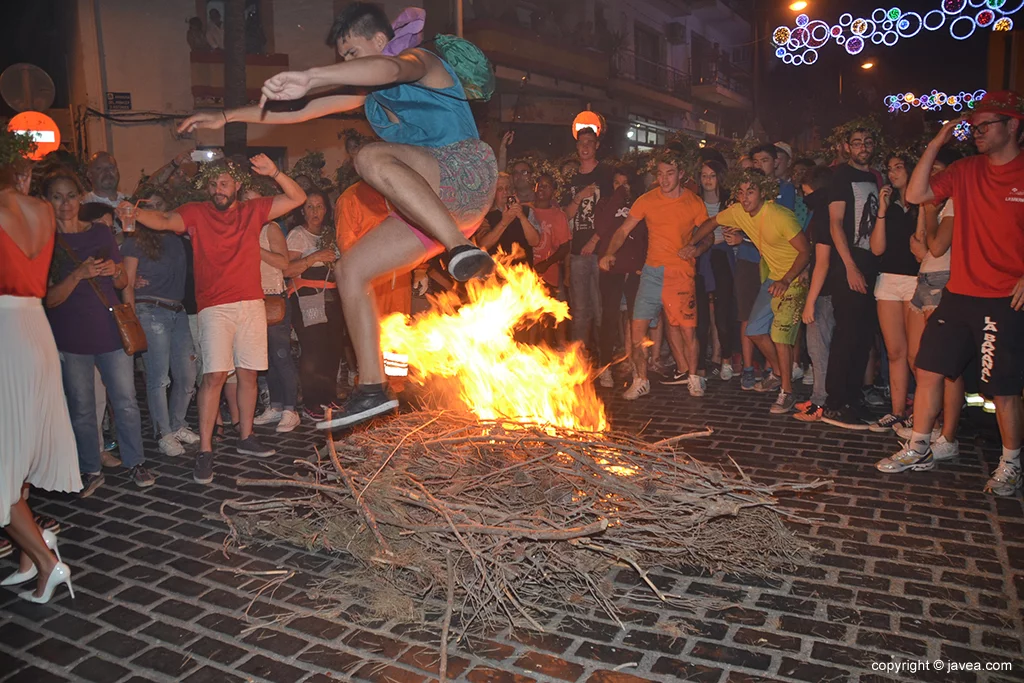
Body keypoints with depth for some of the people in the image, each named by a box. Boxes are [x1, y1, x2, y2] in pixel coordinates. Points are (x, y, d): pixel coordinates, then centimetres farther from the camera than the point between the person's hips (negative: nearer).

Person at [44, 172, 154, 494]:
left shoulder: (100, 232, 8)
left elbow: (124, 282, 13)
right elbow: (49, 299, -6)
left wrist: (114, 271, -10)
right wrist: (79, 274, -21)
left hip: (110, 331, 2)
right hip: (70, 338, -2)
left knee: (126, 403, 3)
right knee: (81, 409, 6)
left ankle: (135, 462, 18)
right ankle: (91, 470, 20)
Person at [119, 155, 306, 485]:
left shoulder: (254, 211, 10)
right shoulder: (196, 213, 3)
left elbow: (297, 198, 7)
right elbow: (164, 220, -14)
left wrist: (274, 172, -7)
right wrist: (135, 213, -34)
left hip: (252, 303, 3)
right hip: (215, 307, -3)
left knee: (248, 372, 9)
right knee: (215, 375, -12)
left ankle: (246, 437, 24)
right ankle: (205, 451, -5)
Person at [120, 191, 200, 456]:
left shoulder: (177, 239, 16)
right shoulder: (135, 242, 2)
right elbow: (128, 286, -2)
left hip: (178, 312, 5)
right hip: (150, 312, -5)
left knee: (187, 376, 6)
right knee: (159, 378, -5)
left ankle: (177, 426, 24)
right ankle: (164, 434, 7)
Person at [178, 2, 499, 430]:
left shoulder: (420, 60, -2)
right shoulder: (369, 93, 22)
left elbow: (389, 68, -29)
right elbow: (300, 112, 25)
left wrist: (310, 76, -40)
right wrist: (227, 117, 23)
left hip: (468, 174, -8)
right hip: (431, 205, 9)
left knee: (372, 158, -32)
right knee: (351, 269, 2)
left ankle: (462, 251, -42)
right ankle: (371, 389, 1)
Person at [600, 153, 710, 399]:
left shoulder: (694, 203, 2)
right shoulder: (647, 200, 3)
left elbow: (707, 236, 9)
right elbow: (624, 230, 3)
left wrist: (697, 250, -12)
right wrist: (609, 254, -13)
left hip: (682, 272, -1)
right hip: (653, 271, 1)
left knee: (687, 328, -1)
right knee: (638, 326, -3)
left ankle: (693, 376, 22)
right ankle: (641, 381, 11)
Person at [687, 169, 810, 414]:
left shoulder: (779, 216, -26)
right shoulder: (738, 212, -5)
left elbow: (806, 250, -23)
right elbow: (712, 222, 12)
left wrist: (786, 280, -33)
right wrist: (691, 245, -3)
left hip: (796, 277, -8)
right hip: (774, 277, 8)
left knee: (780, 332, -18)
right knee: (755, 329, 10)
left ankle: (787, 391, -6)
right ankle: (779, 373, 31)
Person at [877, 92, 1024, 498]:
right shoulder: (966, 171, 10)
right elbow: (915, 194, 4)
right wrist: (935, 145, -1)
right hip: (958, 294, 5)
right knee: (929, 370, 7)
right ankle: (918, 450, 20)